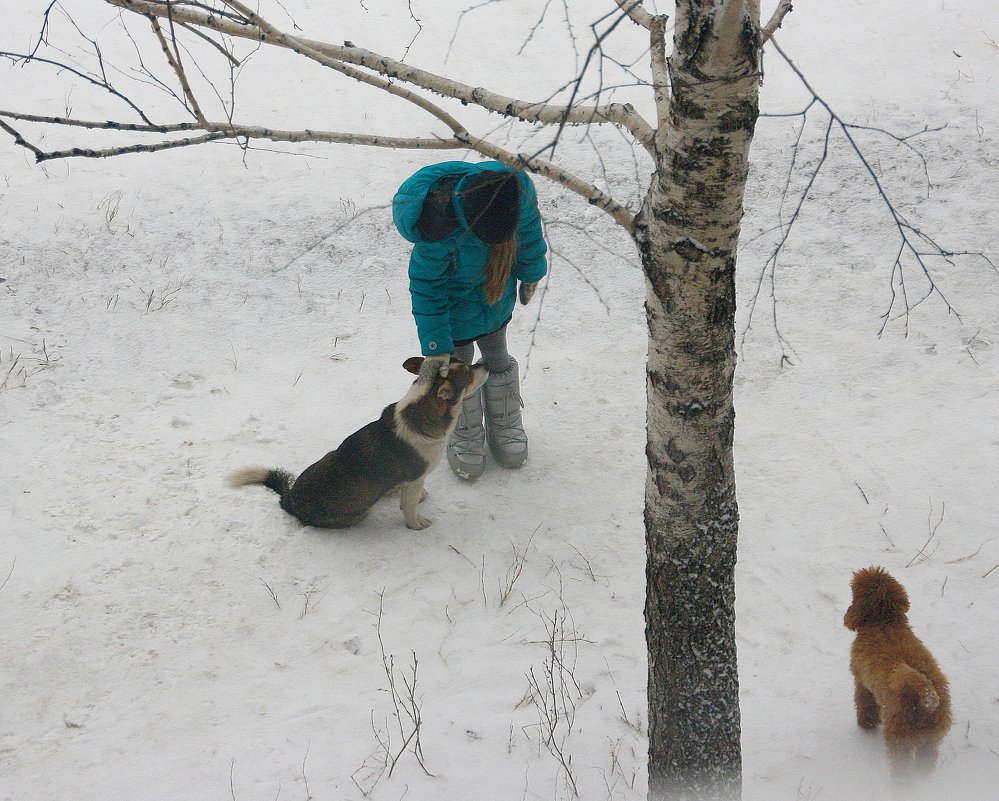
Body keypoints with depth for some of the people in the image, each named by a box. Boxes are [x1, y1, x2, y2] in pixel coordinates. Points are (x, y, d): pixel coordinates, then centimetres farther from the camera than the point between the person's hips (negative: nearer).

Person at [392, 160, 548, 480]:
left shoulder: (516, 188, -33)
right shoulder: (436, 226, -44)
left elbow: (529, 231, -7)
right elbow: (426, 287, -26)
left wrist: (531, 274, 10)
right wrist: (435, 343, -21)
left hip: (497, 298, 4)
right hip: (454, 307, -4)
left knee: (497, 358, 25)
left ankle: (505, 424, 49)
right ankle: (466, 436, 43)